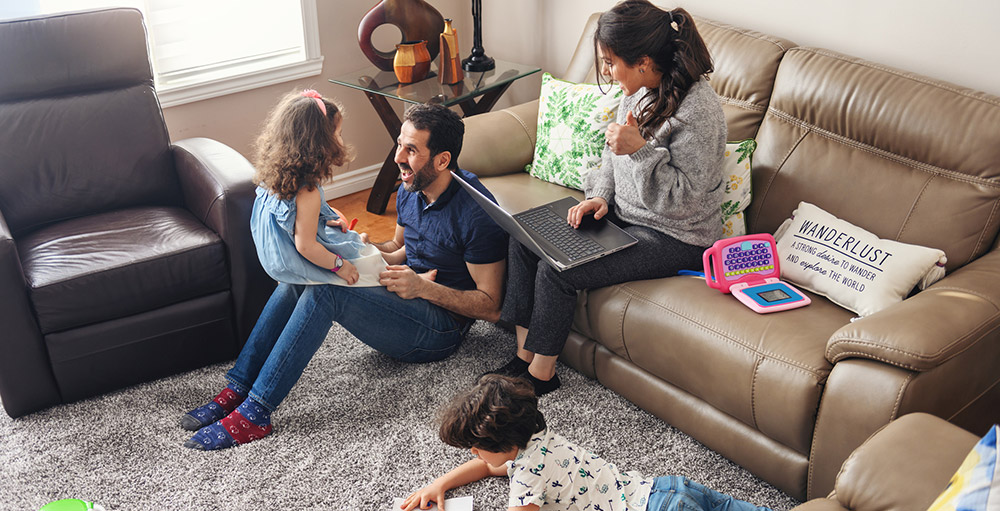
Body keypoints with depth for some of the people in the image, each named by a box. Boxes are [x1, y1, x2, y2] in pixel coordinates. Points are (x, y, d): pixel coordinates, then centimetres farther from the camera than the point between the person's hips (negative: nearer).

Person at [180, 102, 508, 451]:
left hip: (442, 327, -8)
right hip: (405, 298, 9)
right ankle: (236, 390, -9)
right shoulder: (411, 188, 4)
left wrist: (425, 287, -27)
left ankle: (254, 414, -23)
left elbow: (490, 306, -18)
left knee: (325, 292, -27)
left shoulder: (475, 212, -21)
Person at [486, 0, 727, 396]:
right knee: (524, 239, -4)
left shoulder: (697, 111, -26)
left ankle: (541, 373, 1)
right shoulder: (639, 89, 0)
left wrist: (640, 150, -33)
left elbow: (684, 199, -24)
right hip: (622, 213, 9)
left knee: (556, 270, -20)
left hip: (674, 237, -9)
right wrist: (600, 195, -1)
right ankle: (524, 354, 4)